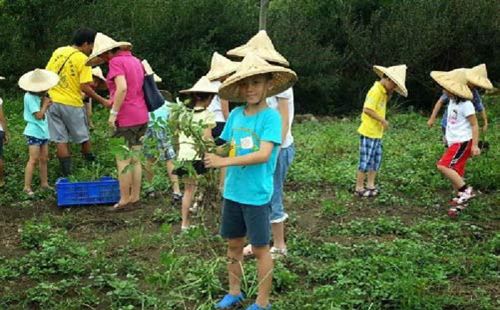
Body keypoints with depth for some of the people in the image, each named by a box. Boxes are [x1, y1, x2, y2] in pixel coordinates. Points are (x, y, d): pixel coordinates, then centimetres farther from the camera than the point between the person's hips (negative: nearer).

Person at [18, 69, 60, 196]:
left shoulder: (39, 96, 8)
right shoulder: (30, 97, -16)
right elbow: (38, 115, -18)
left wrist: (46, 104, -4)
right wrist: (45, 104, -7)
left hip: (43, 131, 9)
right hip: (34, 132, -9)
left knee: (44, 159, 13)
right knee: (34, 159, -11)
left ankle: (44, 183, 21)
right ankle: (27, 187, -9)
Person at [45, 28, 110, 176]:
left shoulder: (58, 51, 7)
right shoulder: (83, 59, -10)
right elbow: (84, 87, -14)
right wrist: (102, 101, -7)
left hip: (53, 101, 5)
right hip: (71, 103, -4)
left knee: (61, 140, 7)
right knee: (83, 137, 14)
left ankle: (66, 174, 7)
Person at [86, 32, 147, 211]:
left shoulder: (116, 62, -10)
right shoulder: (135, 61, 14)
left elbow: (122, 88, -23)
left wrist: (113, 113, -18)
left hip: (126, 119, -8)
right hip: (142, 116, 8)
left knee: (123, 161, 0)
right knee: (135, 159, 12)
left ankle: (124, 200, 5)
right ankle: (135, 197, 17)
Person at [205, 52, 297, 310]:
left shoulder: (271, 116, -14)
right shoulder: (235, 114, 3)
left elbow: (263, 154, -23)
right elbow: (227, 148, 10)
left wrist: (224, 162, -25)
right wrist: (210, 151, -10)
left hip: (257, 195, -6)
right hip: (232, 191, 6)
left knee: (260, 248, 6)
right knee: (233, 243, 17)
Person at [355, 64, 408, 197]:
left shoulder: (383, 91, 11)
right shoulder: (376, 91, -18)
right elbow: (367, 109, -25)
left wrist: (389, 94, 7)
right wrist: (383, 120, -20)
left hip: (377, 133, 10)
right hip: (368, 132, -10)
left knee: (376, 159, 15)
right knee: (365, 161, -2)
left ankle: (370, 185, 24)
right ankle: (359, 188, 6)